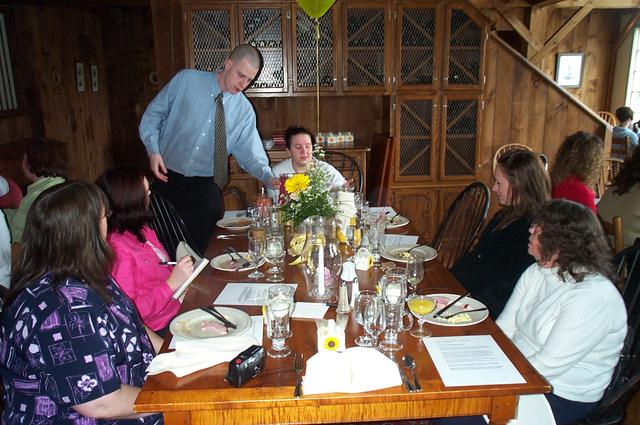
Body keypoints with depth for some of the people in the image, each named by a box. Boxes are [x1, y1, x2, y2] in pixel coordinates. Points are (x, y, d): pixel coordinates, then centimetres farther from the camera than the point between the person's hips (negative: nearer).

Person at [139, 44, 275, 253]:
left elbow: (250, 154, -1)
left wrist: (270, 178, -18)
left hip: (206, 188, 1)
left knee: (200, 248, 2)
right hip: (167, 179, -1)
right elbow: (152, 115, 1)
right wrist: (153, 151, -11)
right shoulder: (186, 80, -7)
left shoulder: (245, 110, -2)